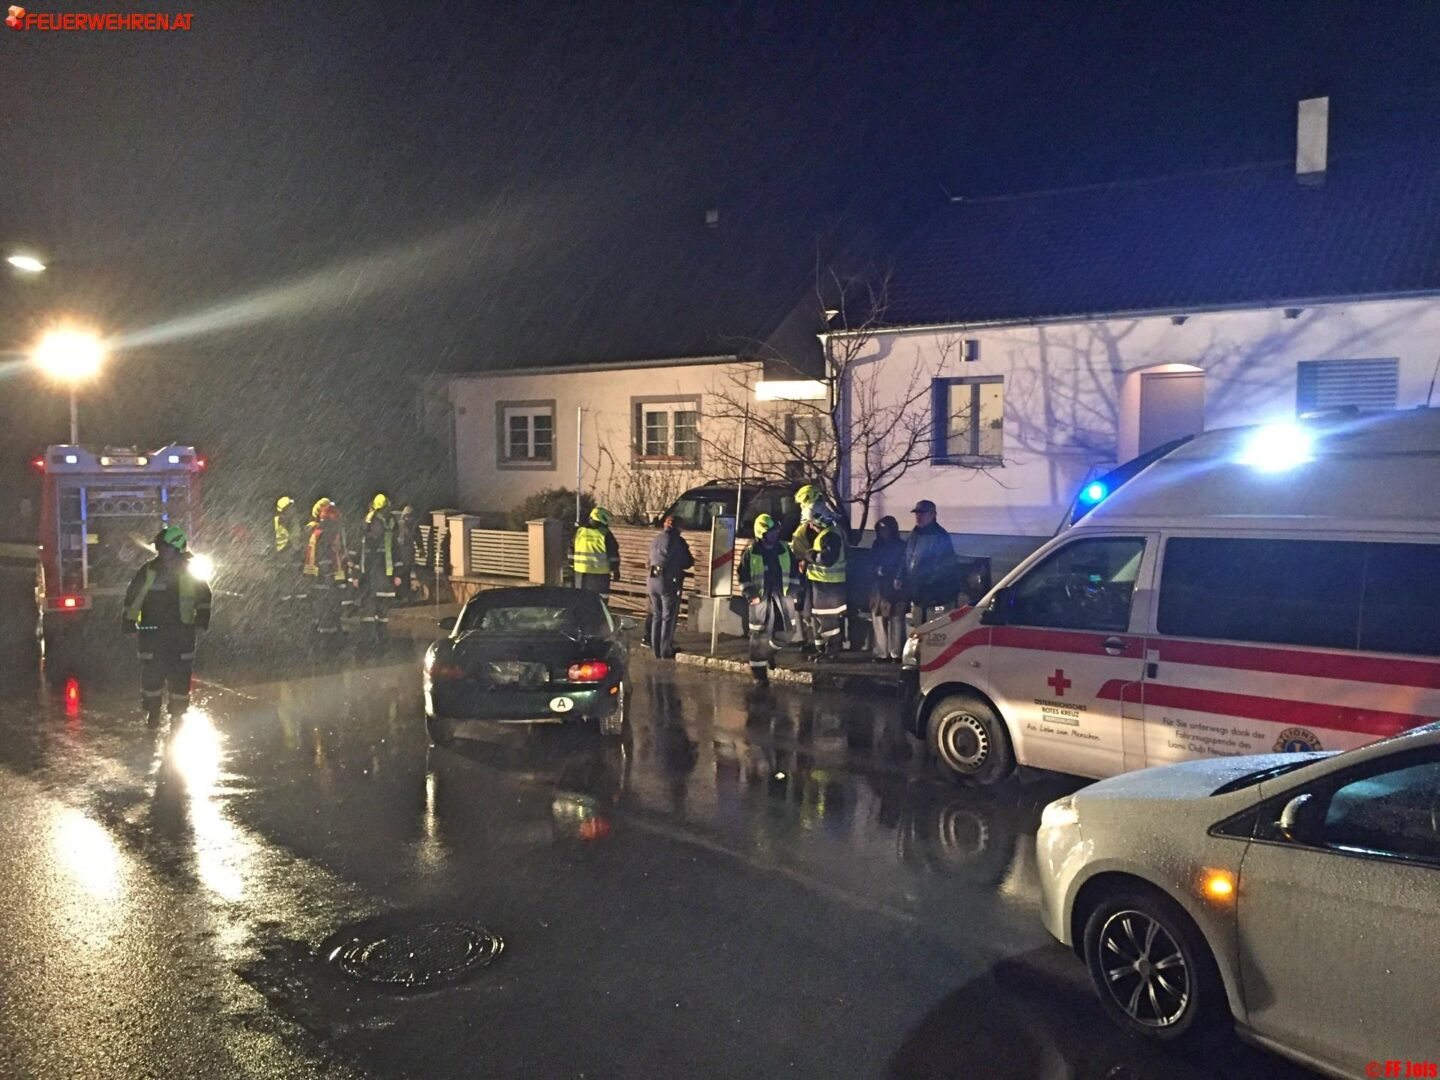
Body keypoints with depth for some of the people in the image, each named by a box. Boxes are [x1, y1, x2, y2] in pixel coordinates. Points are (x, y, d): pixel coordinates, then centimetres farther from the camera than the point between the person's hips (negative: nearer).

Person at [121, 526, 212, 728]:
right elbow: (132, 597, 7)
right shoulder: (148, 571, -1)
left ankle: (178, 715, 14)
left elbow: (204, 596, 15)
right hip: (151, 633, 0)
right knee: (151, 674, 0)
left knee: (181, 676, 1)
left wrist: (202, 616, 5)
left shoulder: (190, 573, 2)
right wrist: (129, 619, 3)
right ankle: (152, 714, 17)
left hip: (181, 633, 0)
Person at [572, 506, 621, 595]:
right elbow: (613, 553, -8)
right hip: (600, 573, -4)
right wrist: (615, 570, -1)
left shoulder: (579, 531, 3)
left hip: (581, 572, 4)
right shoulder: (605, 534, -10)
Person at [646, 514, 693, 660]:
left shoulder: (655, 541, 11)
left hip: (653, 581, 6)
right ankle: (666, 653, 3)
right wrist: (692, 560, 18)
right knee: (669, 618, 2)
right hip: (669, 583, -6)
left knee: (656, 616, 15)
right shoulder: (677, 541, -8)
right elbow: (688, 563, -4)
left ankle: (656, 651, 19)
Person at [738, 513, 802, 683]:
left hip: (782, 597, 4)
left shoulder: (785, 550, 6)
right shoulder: (751, 553, -4)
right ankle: (759, 672, 5)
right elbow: (743, 577, -1)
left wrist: (792, 593, 4)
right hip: (760, 599, -4)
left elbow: (794, 573, 12)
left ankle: (769, 650, 35)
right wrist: (751, 596, -9)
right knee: (760, 636, -3)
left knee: (785, 631, 5)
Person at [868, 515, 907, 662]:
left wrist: (898, 579, -21)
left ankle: (896, 652, -5)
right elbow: (871, 565, 17)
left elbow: (903, 566, -7)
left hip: (894, 587, -5)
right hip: (878, 587, 5)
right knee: (878, 619, 2)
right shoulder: (877, 545, 17)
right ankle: (881, 652, 7)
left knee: (896, 619, -7)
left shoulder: (901, 546, 1)